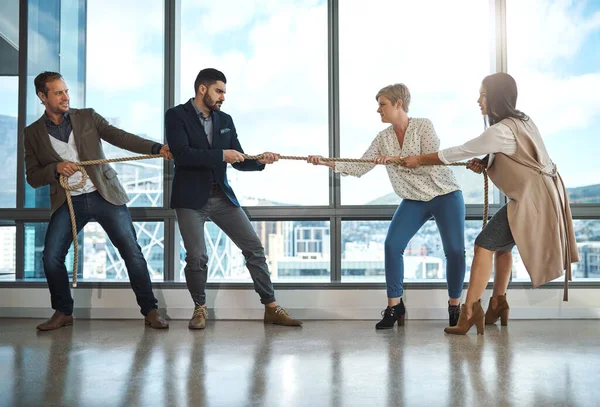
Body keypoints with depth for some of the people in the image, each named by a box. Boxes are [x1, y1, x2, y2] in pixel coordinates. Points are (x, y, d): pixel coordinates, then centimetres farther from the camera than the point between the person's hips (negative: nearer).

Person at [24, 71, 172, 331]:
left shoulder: (87, 117, 5)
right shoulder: (33, 133, 7)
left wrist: (156, 148, -23)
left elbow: (120, 137, -8)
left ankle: (150, 311, 2)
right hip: (67, 202, 1)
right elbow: (33, 177, 6)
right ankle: (63, 312, 16)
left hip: (105, 195, -1)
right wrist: (56, 168, -15)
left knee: (132, 251, -8)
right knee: (51, 257, -7)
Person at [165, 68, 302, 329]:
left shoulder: (225, 120, 9)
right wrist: (222, 155, -22)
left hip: (222, 197, 5)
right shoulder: (176, 116, -4)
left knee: (254, 248, 0)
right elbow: (182, 154, -20)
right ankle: (200, 309, 20)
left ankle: (271, 308, 10)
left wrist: (261, 161, -9)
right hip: (191, 198, -4)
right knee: (197, 257, -7)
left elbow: (239, 162, 10)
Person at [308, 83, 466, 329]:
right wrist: (327, 163, -15)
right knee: (393, 245, -11)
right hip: (414, 201, 4)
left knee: (454, 250, -6)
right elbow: (359, 168, -4)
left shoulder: (423, 126, -11)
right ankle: (394, 305, 2)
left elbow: (432, 163, -21)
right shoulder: (383, 138, 2)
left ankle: (455, 306, 15)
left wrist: (396, 159, -29)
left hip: (446, 196, -4)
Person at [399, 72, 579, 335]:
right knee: (500, 243, 18)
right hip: (542, 194, 10)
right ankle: (497, 305, 26)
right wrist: (484, 163, 2)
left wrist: (419, 160, -4)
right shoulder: (520, 121, 10)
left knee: (484, 244, -9)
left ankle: (470, 312, -7)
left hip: (533, 199, -10)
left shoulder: (502, 130, -20)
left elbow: (459, 152, -14)